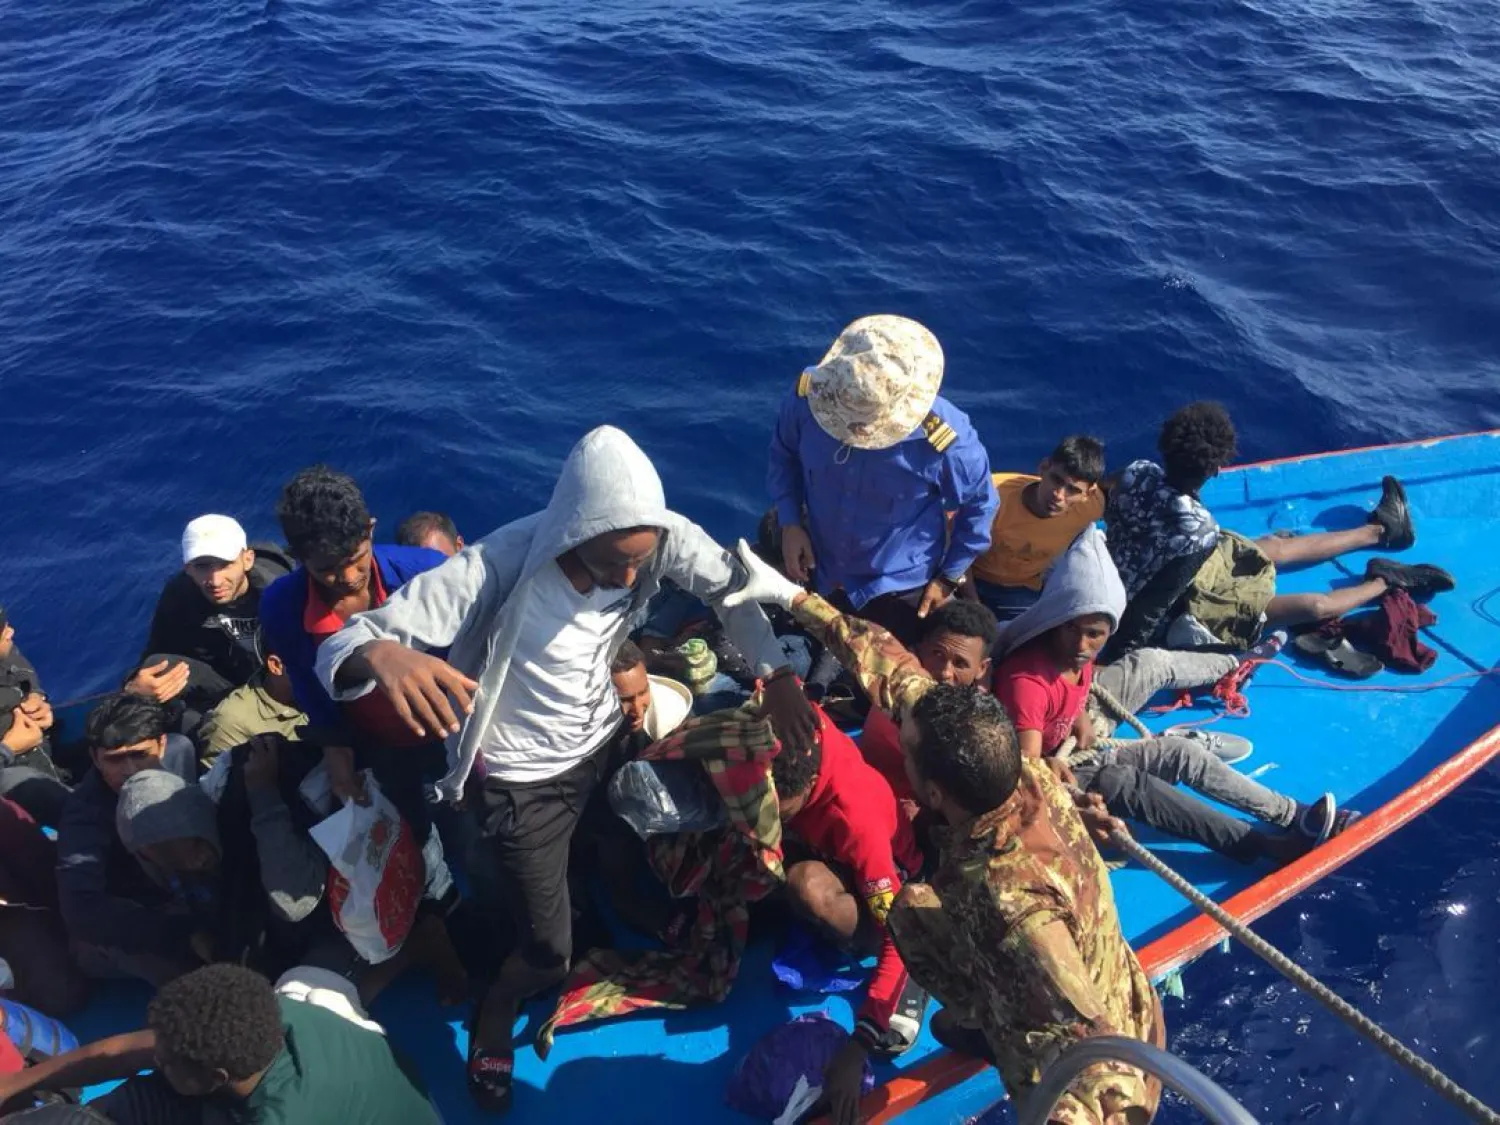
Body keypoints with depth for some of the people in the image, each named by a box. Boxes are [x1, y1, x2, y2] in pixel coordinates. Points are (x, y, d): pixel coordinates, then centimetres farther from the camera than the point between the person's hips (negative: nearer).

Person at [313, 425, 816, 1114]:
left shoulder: (657, 536, -23)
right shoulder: (498, 567, -35)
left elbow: (730, 583, -3)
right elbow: (340, 648, -36)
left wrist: (776, 675, -18)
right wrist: (383, 654, -60)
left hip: (604, 745, 4)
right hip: (524, 781, -4)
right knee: (549, 952, 6)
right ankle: (494, 1012, 38)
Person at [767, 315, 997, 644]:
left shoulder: (946, 438, -34)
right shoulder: (808, 396, -27)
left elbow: (979, 506, -13)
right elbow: (784, 454, -4)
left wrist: (950, 577, -5)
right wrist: (790, 523, -14)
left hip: (900, 588, -3)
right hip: (817, 571, 3)